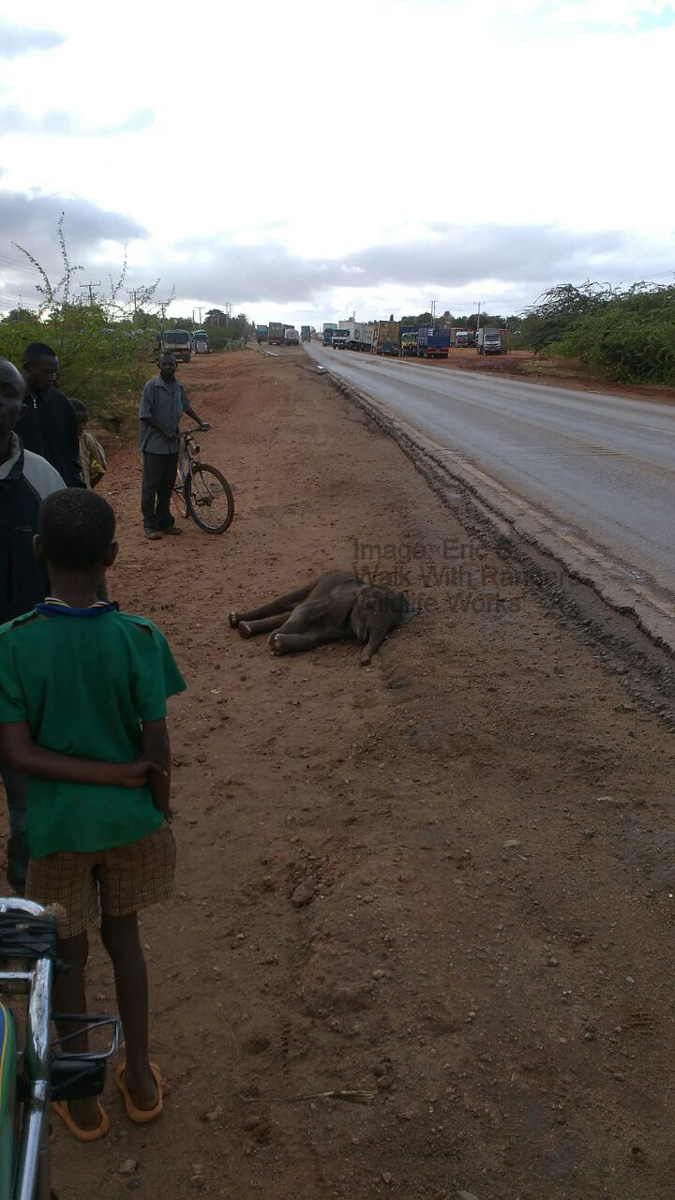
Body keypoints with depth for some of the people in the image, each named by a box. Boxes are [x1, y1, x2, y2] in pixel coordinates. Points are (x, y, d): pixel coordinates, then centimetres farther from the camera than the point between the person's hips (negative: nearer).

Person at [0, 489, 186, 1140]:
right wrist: (159, 812, 4)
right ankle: (140, 1079, 39)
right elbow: (158, 750, -13)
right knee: (124, 937, 22)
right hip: (128, 818, 1)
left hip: (58, 824, 0)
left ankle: (82, 1100, 38)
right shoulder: (139, 638, -17)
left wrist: (113, 771, -14)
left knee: (68, 954, 19)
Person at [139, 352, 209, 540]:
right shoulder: (152, 386, -11)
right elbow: (145, 415, -14)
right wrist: (165, 431, -15)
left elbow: (186, 406, 26)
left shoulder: (178, 386, 7)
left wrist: (200, 422, 22)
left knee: (168, 485, 12)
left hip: (172, 444, 6)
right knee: (151, 485, -1)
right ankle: (150, 525, 6)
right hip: (154, 444, -6)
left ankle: (164, 521, 22)